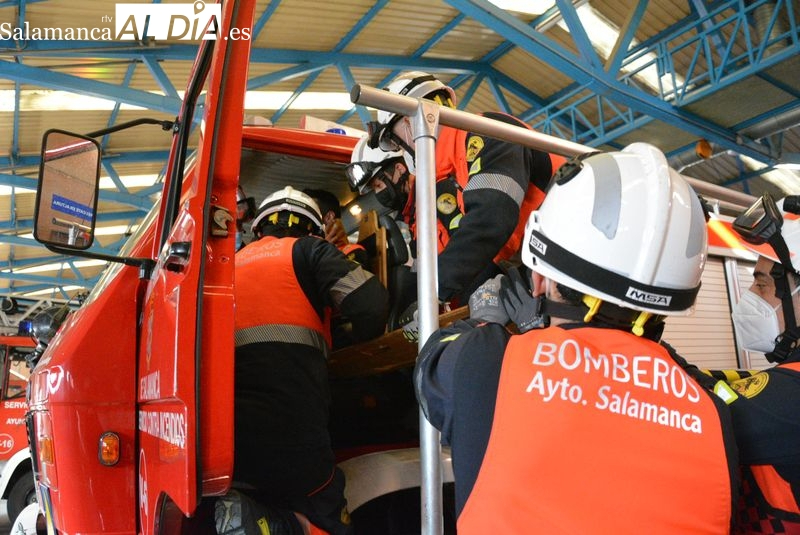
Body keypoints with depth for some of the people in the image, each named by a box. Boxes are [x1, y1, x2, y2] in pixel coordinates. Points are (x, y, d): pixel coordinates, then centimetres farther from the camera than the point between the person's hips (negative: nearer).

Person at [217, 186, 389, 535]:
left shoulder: (236, 262, 24)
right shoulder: (307, 249, 9)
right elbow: (371, 307, -4)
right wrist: (347, 339, 18)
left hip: (224, 440, 6)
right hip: (289, 435, -5)